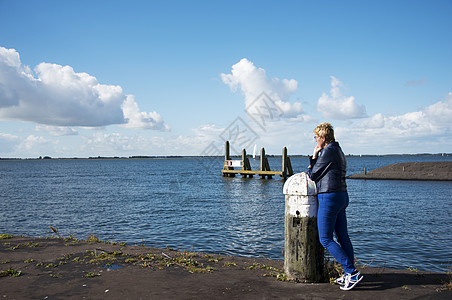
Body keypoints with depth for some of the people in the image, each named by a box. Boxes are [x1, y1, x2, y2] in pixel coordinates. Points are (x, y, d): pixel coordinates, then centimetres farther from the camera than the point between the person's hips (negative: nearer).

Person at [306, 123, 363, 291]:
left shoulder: (328, 152, -13)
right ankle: (349, 275, 19)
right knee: (343, 237, 12)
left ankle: (352, 272, -5)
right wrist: (315, 157, 9)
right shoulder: (338, 151, 17)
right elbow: (316, 170, 20)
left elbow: (313, 175, -7)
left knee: (325, 240, -4)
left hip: (329, 197, -10)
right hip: (342, 196, 10)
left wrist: (314, 156, 6)